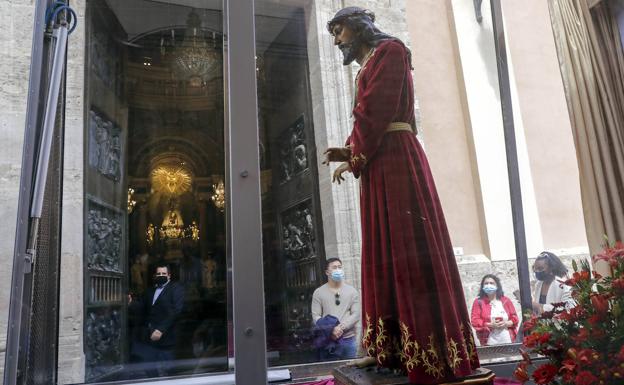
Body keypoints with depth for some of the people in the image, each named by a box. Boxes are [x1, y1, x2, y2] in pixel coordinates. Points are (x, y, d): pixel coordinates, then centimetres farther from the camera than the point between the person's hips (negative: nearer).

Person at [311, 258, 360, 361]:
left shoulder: (352, 291, 7)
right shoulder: (318, 292, 4)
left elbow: (356, 315, 0)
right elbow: (316, 316, -2)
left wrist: (341, 327, -14)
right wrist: (331, 330, -16)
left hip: (348, 339, 1)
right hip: (328, 340, -1)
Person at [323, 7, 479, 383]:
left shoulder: (388, 50, 2)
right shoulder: (368, 66, 27)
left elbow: (374, 112, -10)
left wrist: (355, 158, -3)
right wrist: (349, 152, 3)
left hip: (396, 160, -9)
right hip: (379, 167, 9)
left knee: (409, 252, -11)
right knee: (384, 256, 5)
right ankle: (392, 349, 10)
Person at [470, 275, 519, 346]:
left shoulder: (506, 300, 12)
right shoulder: (478, 302, 3)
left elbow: (515, 318, 11)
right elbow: (475, 321, -3)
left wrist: (506, 324, -9)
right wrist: (490, 325, -14)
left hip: (507, 341, 3)